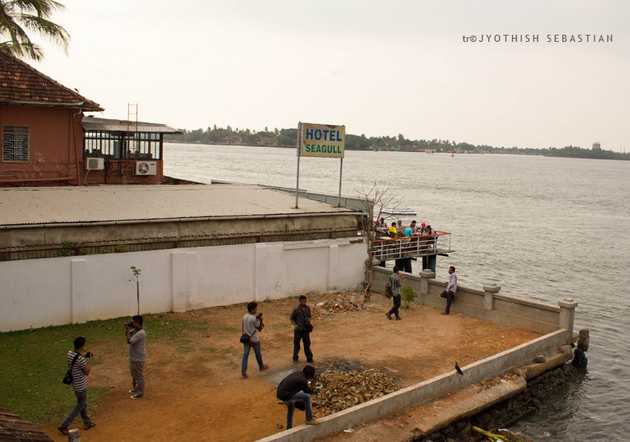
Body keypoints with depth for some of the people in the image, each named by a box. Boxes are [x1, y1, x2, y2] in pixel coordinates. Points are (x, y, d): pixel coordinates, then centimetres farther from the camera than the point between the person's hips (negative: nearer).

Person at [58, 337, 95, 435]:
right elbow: (86, 372, -19)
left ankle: (87, 423, 38)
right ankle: (64, 426, 12)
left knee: (82, 403, 23)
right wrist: (88, 360, -11)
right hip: (81, 385, -9)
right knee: (80, 406, 8)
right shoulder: (81, 359, -31)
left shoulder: (69, 353, -6)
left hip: (75, 383, 9)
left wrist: (85, 357, 6)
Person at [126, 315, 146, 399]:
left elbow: (129, 341, -30)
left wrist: (129, 330, -21)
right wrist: (128, 329, -3)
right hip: (133, 357, 10)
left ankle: (140, 392, 19)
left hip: (138, 358, -10)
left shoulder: (141, 333, -29)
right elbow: (129, 335, 14)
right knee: (134, 374, 24)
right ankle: (135, 388, 41)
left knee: (139, 375, 5)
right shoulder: (135, 330, 1)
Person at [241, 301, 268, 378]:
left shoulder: (244, 317, -1)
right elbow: (260, 329, -11)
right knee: (258, 354, 17)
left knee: (245, 354, 5)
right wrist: (261, 320, -11)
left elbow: (242, 328, 8)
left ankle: (243, 372, -1)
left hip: (246, 338, 5)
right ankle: (261, 366, 39)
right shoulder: (254, 319, -21)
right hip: (254, 339, -5)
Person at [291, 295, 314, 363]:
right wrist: (295, 325, -17)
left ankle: (309, 359, 9)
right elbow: (292, 319, -2)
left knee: (307, 344, 3)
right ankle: (295, 358, 25)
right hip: (298, 329, -3)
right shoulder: (296, 309, -9)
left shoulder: (308, 308, 3)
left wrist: (309, 323, 0)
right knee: (296, 344, 8)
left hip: (306, 329, 3)